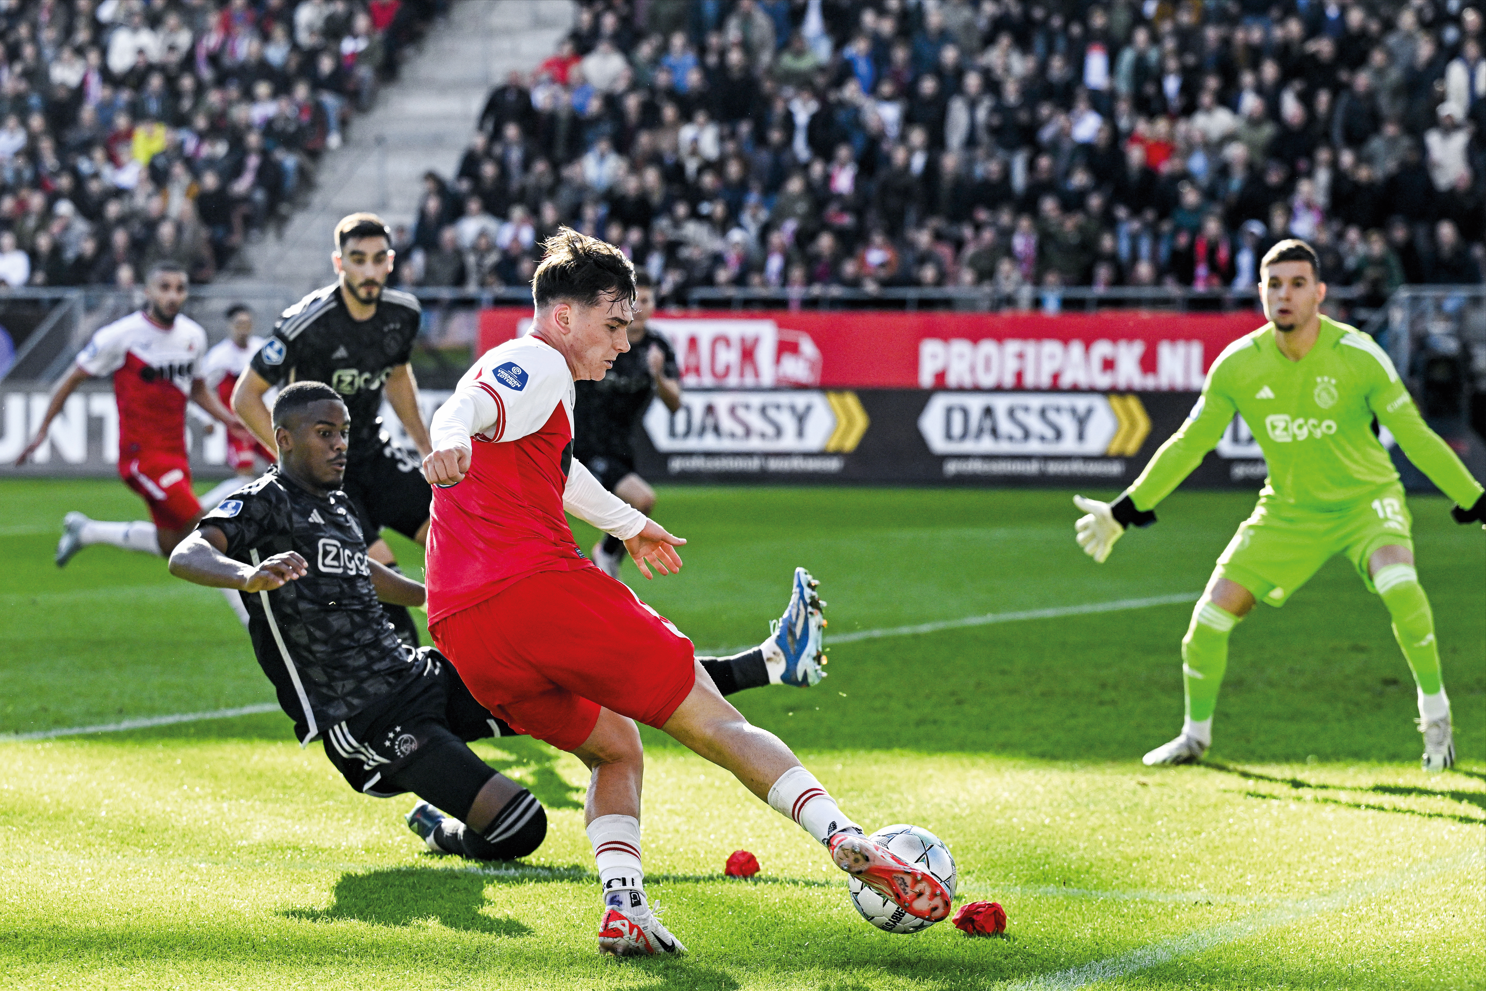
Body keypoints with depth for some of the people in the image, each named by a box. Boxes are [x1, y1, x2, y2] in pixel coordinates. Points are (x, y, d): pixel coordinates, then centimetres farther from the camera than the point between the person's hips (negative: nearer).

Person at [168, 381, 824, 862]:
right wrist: (252, 576, -48)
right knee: (519, 828, -22)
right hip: (365, 721, -8)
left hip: (423, 676, 8)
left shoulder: (340, 511, 16)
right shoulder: (263, 503, -9)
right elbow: (187, 556, -27)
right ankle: (439, 830, 10)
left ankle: (763, 662, 10)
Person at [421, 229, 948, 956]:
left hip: (459, 632, 9)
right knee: (714, 722, -3)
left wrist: (628, 524, 65)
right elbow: (471, 404, -21)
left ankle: (624, 907, 1)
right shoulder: (537, 365, 2)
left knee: (614, 749, 22)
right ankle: (846, 838, -13)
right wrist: (450, 441, -45)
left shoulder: (518, 369, 31)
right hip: (539, 589, -8)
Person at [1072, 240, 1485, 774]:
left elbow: (1415, 437, -11)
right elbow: (1189, 444, 0)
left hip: (1365, 498, -3)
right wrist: (1123, 512, 1)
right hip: (1287, 510, 3)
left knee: (1398, 582, -32)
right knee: (1212, 612, -6)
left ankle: (1435, 717, -12)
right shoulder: (1238, 365, -12)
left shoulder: (1359, 355, -19)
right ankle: (1195, 736, 20)